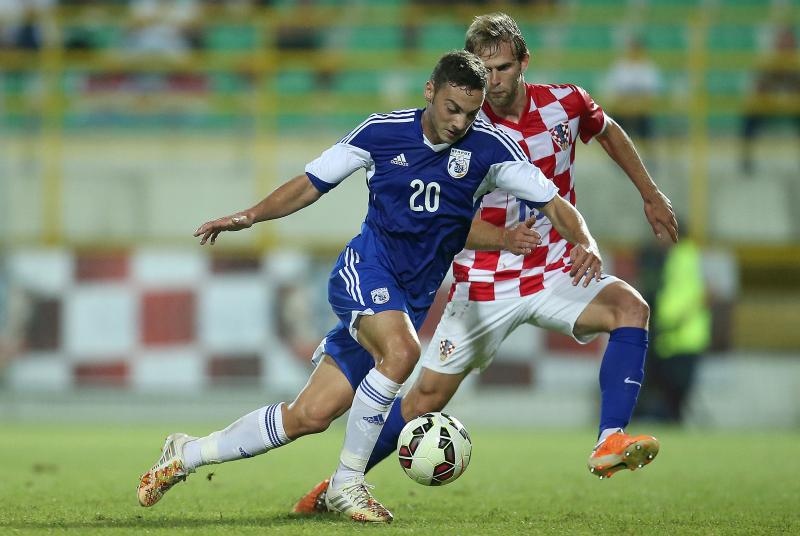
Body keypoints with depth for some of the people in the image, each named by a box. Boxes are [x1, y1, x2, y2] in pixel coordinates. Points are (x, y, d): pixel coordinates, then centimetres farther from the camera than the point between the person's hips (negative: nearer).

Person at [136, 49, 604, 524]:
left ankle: (188, 454, 17)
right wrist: (249, 216, -5)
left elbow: (554, 203, -8)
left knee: (311, 416, -2)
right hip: (366, 267, -2)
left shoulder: (488, 146, -8)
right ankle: (347, 483, -18)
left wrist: (585, 244, -27)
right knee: (402, 350, -35)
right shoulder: (383, 131, -7)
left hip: (417, 296, 2)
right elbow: (313, 183, 4)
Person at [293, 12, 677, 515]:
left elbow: (610, 132, 18)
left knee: (631, 306, -26)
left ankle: (610, 443, -32)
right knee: (427, 396, 0)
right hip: (484, 286, -2)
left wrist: (651, 194, 20)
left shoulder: (565, 103, -6)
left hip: (556, 275, 2)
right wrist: (501, 238, -31)